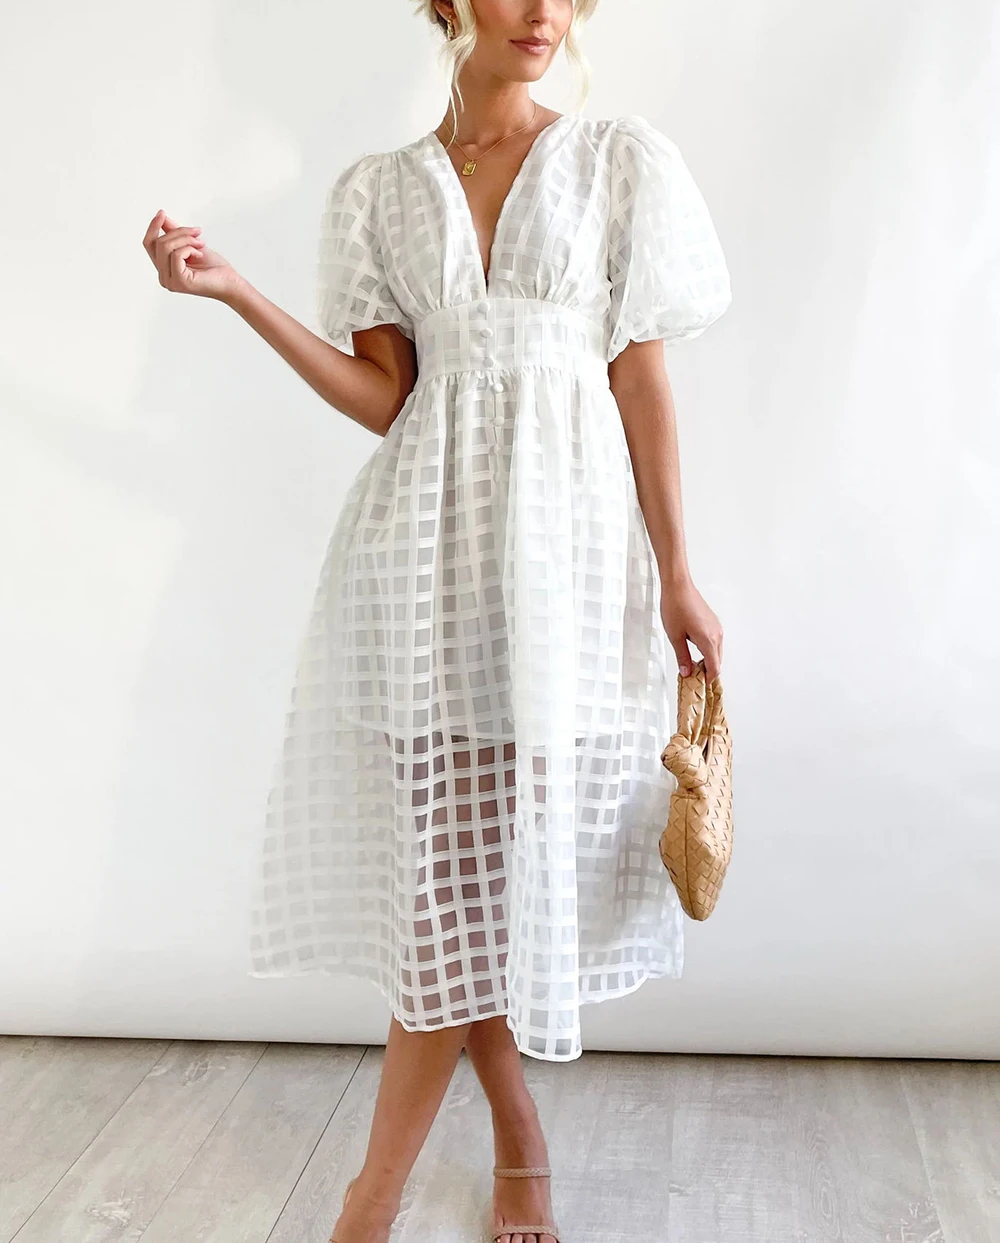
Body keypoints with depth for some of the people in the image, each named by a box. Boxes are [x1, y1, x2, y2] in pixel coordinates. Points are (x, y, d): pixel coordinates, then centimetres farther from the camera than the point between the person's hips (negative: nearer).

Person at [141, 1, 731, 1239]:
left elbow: (642, 380, 3)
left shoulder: (620, 160, 6)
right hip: (427, 546, 2)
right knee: (452, 866, 2)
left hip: (564, 542, -1)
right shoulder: (378, 189, 10)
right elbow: (383, 397, 4)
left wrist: (675, 574, -1)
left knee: (485, 865, -1)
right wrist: (232, 291, -5)